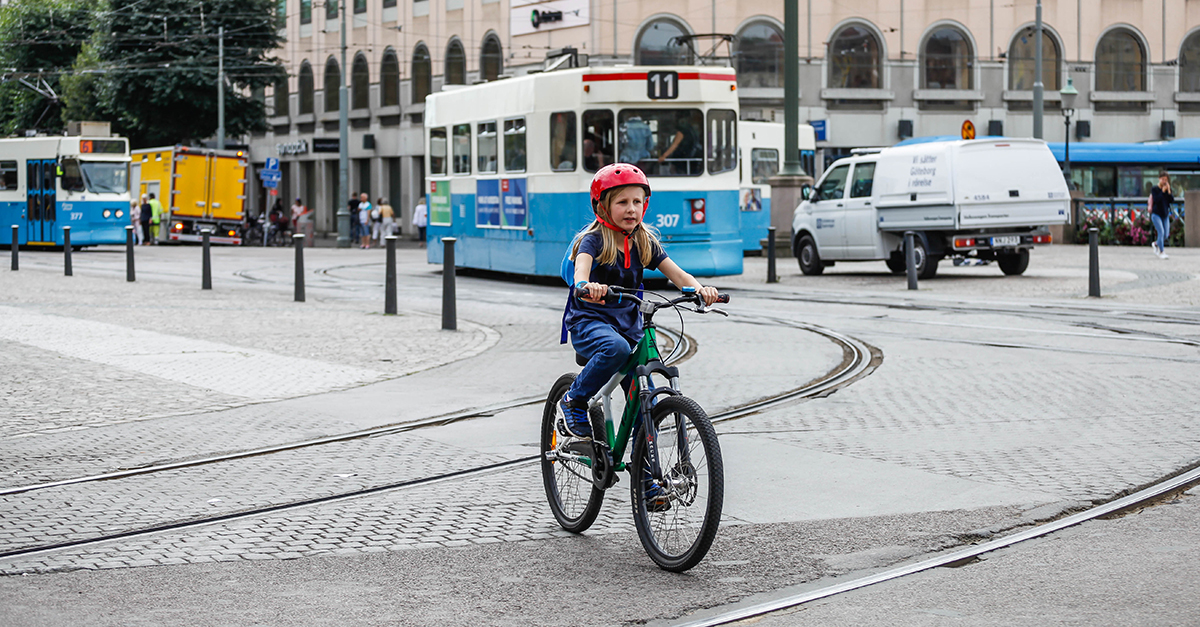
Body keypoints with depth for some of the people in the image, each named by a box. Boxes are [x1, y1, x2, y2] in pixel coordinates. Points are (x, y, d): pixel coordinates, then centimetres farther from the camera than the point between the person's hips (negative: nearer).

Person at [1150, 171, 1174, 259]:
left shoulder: (1168, 190, 6)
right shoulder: (1154, 189, -5)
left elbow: (1172, 200, -4)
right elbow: (1156, 200, -18)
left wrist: (1168, 191, -14)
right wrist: (1163, 191, -18)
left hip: (1165, 215, 5)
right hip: (1156, 214, -5)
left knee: (1166, 234, 6)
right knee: (1161, 232, -18)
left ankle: (1155, 243, 36)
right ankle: (1161, 253, -11)